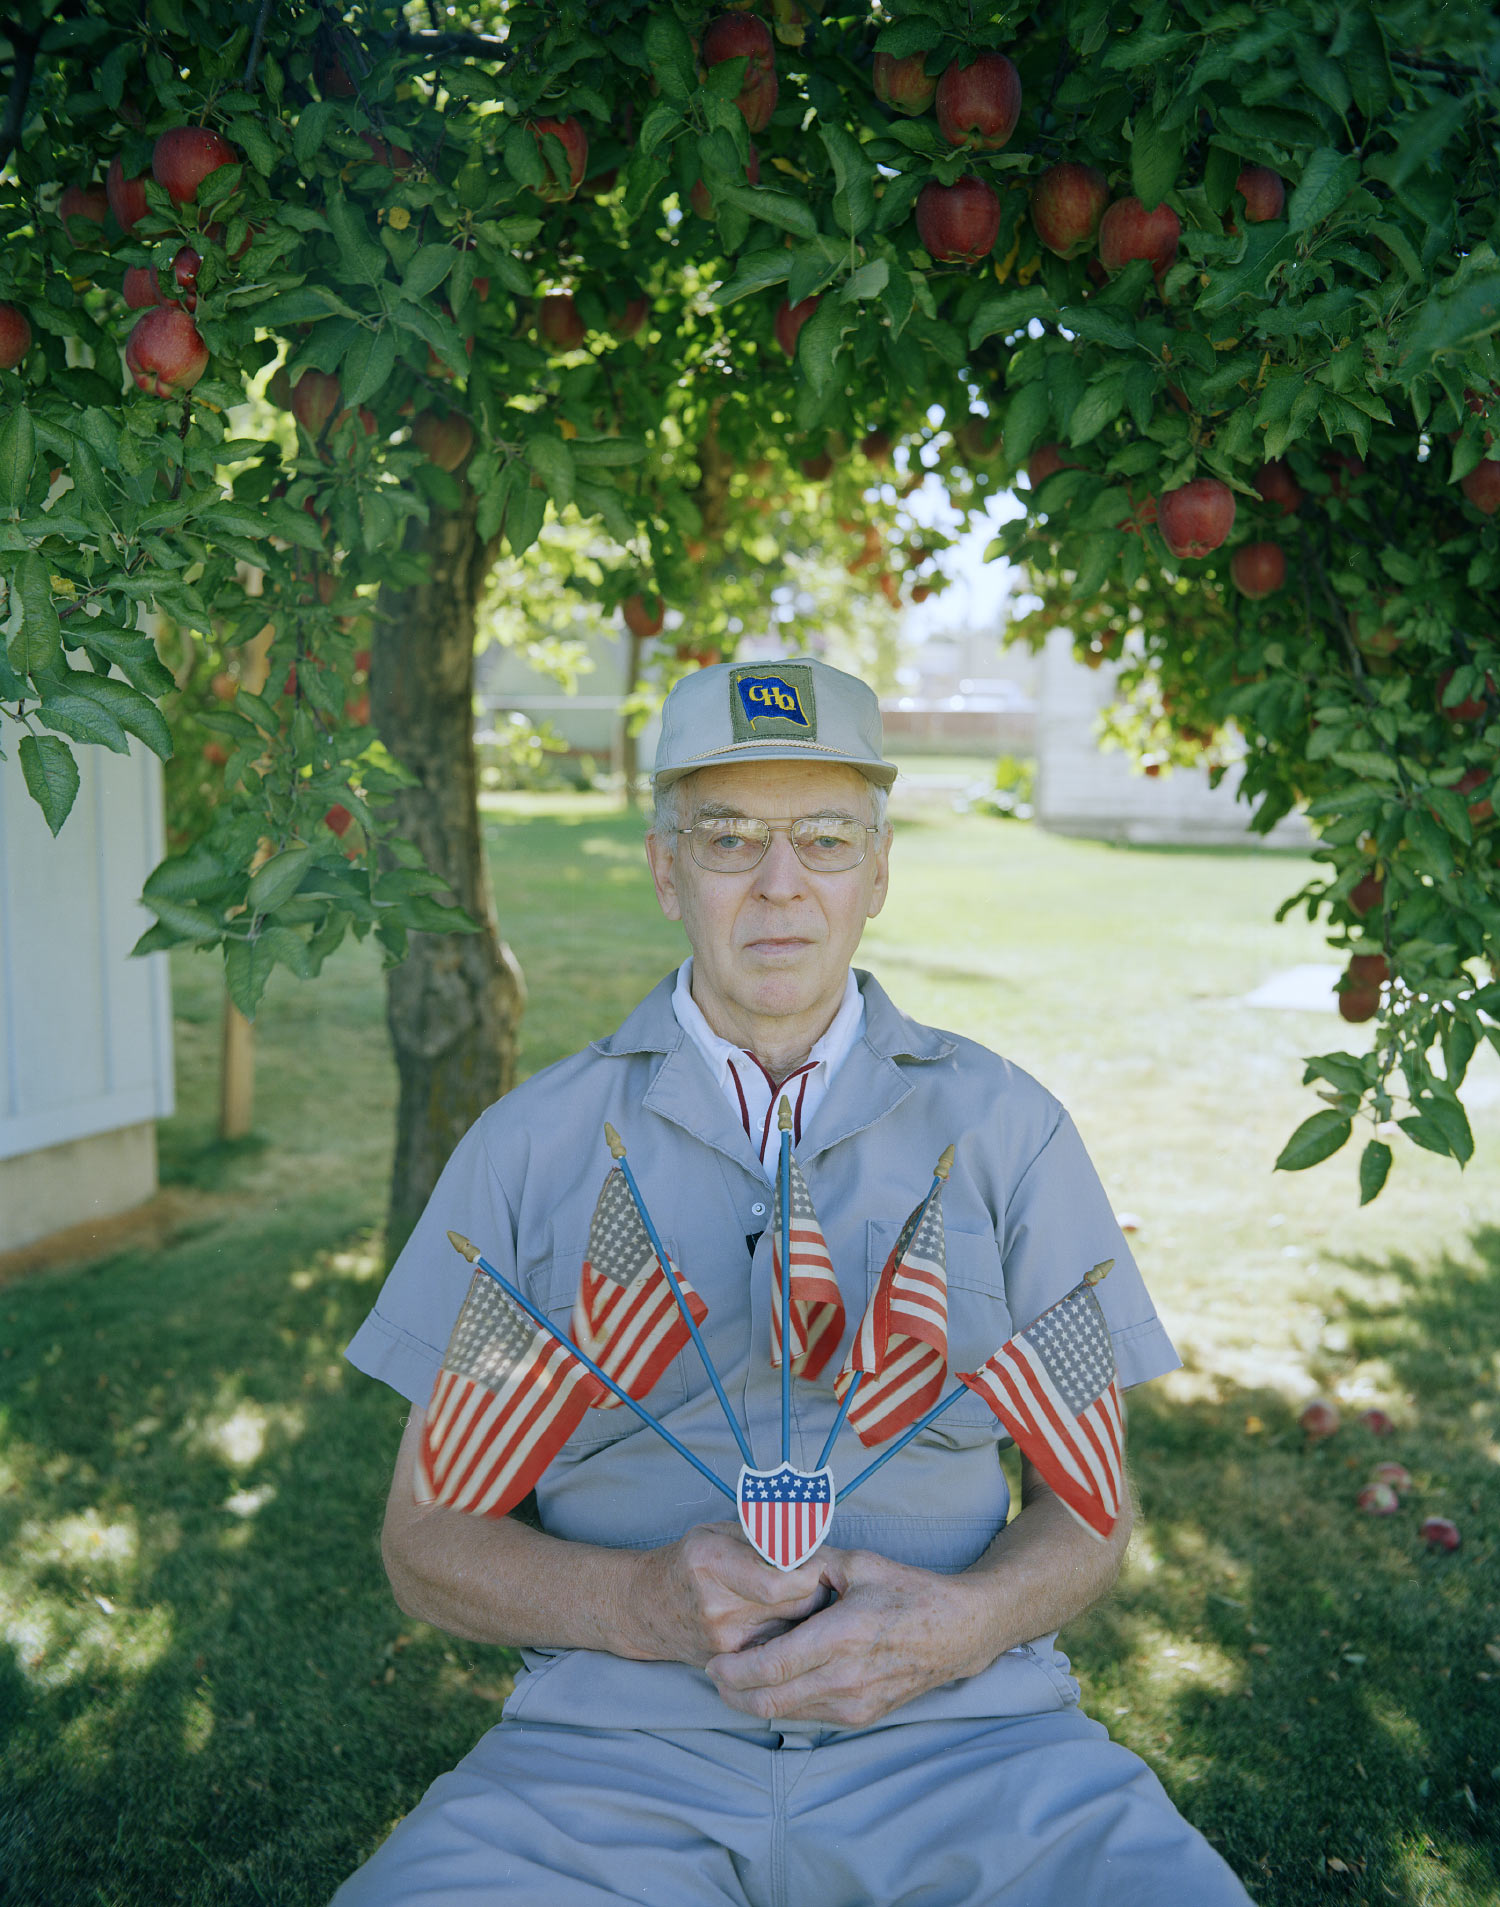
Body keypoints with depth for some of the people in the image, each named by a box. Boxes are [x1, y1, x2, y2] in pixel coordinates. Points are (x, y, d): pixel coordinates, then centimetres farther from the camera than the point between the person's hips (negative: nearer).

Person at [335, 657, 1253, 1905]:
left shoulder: (1006, 1127, 8)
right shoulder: (530, 1146, 6)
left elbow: (1086, 1505, 11)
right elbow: (428, 1541, 7)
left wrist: (961, 1621, -11)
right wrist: (639, 1601, -12)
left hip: (963, 1734, 1)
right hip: (614, 1751, -1)